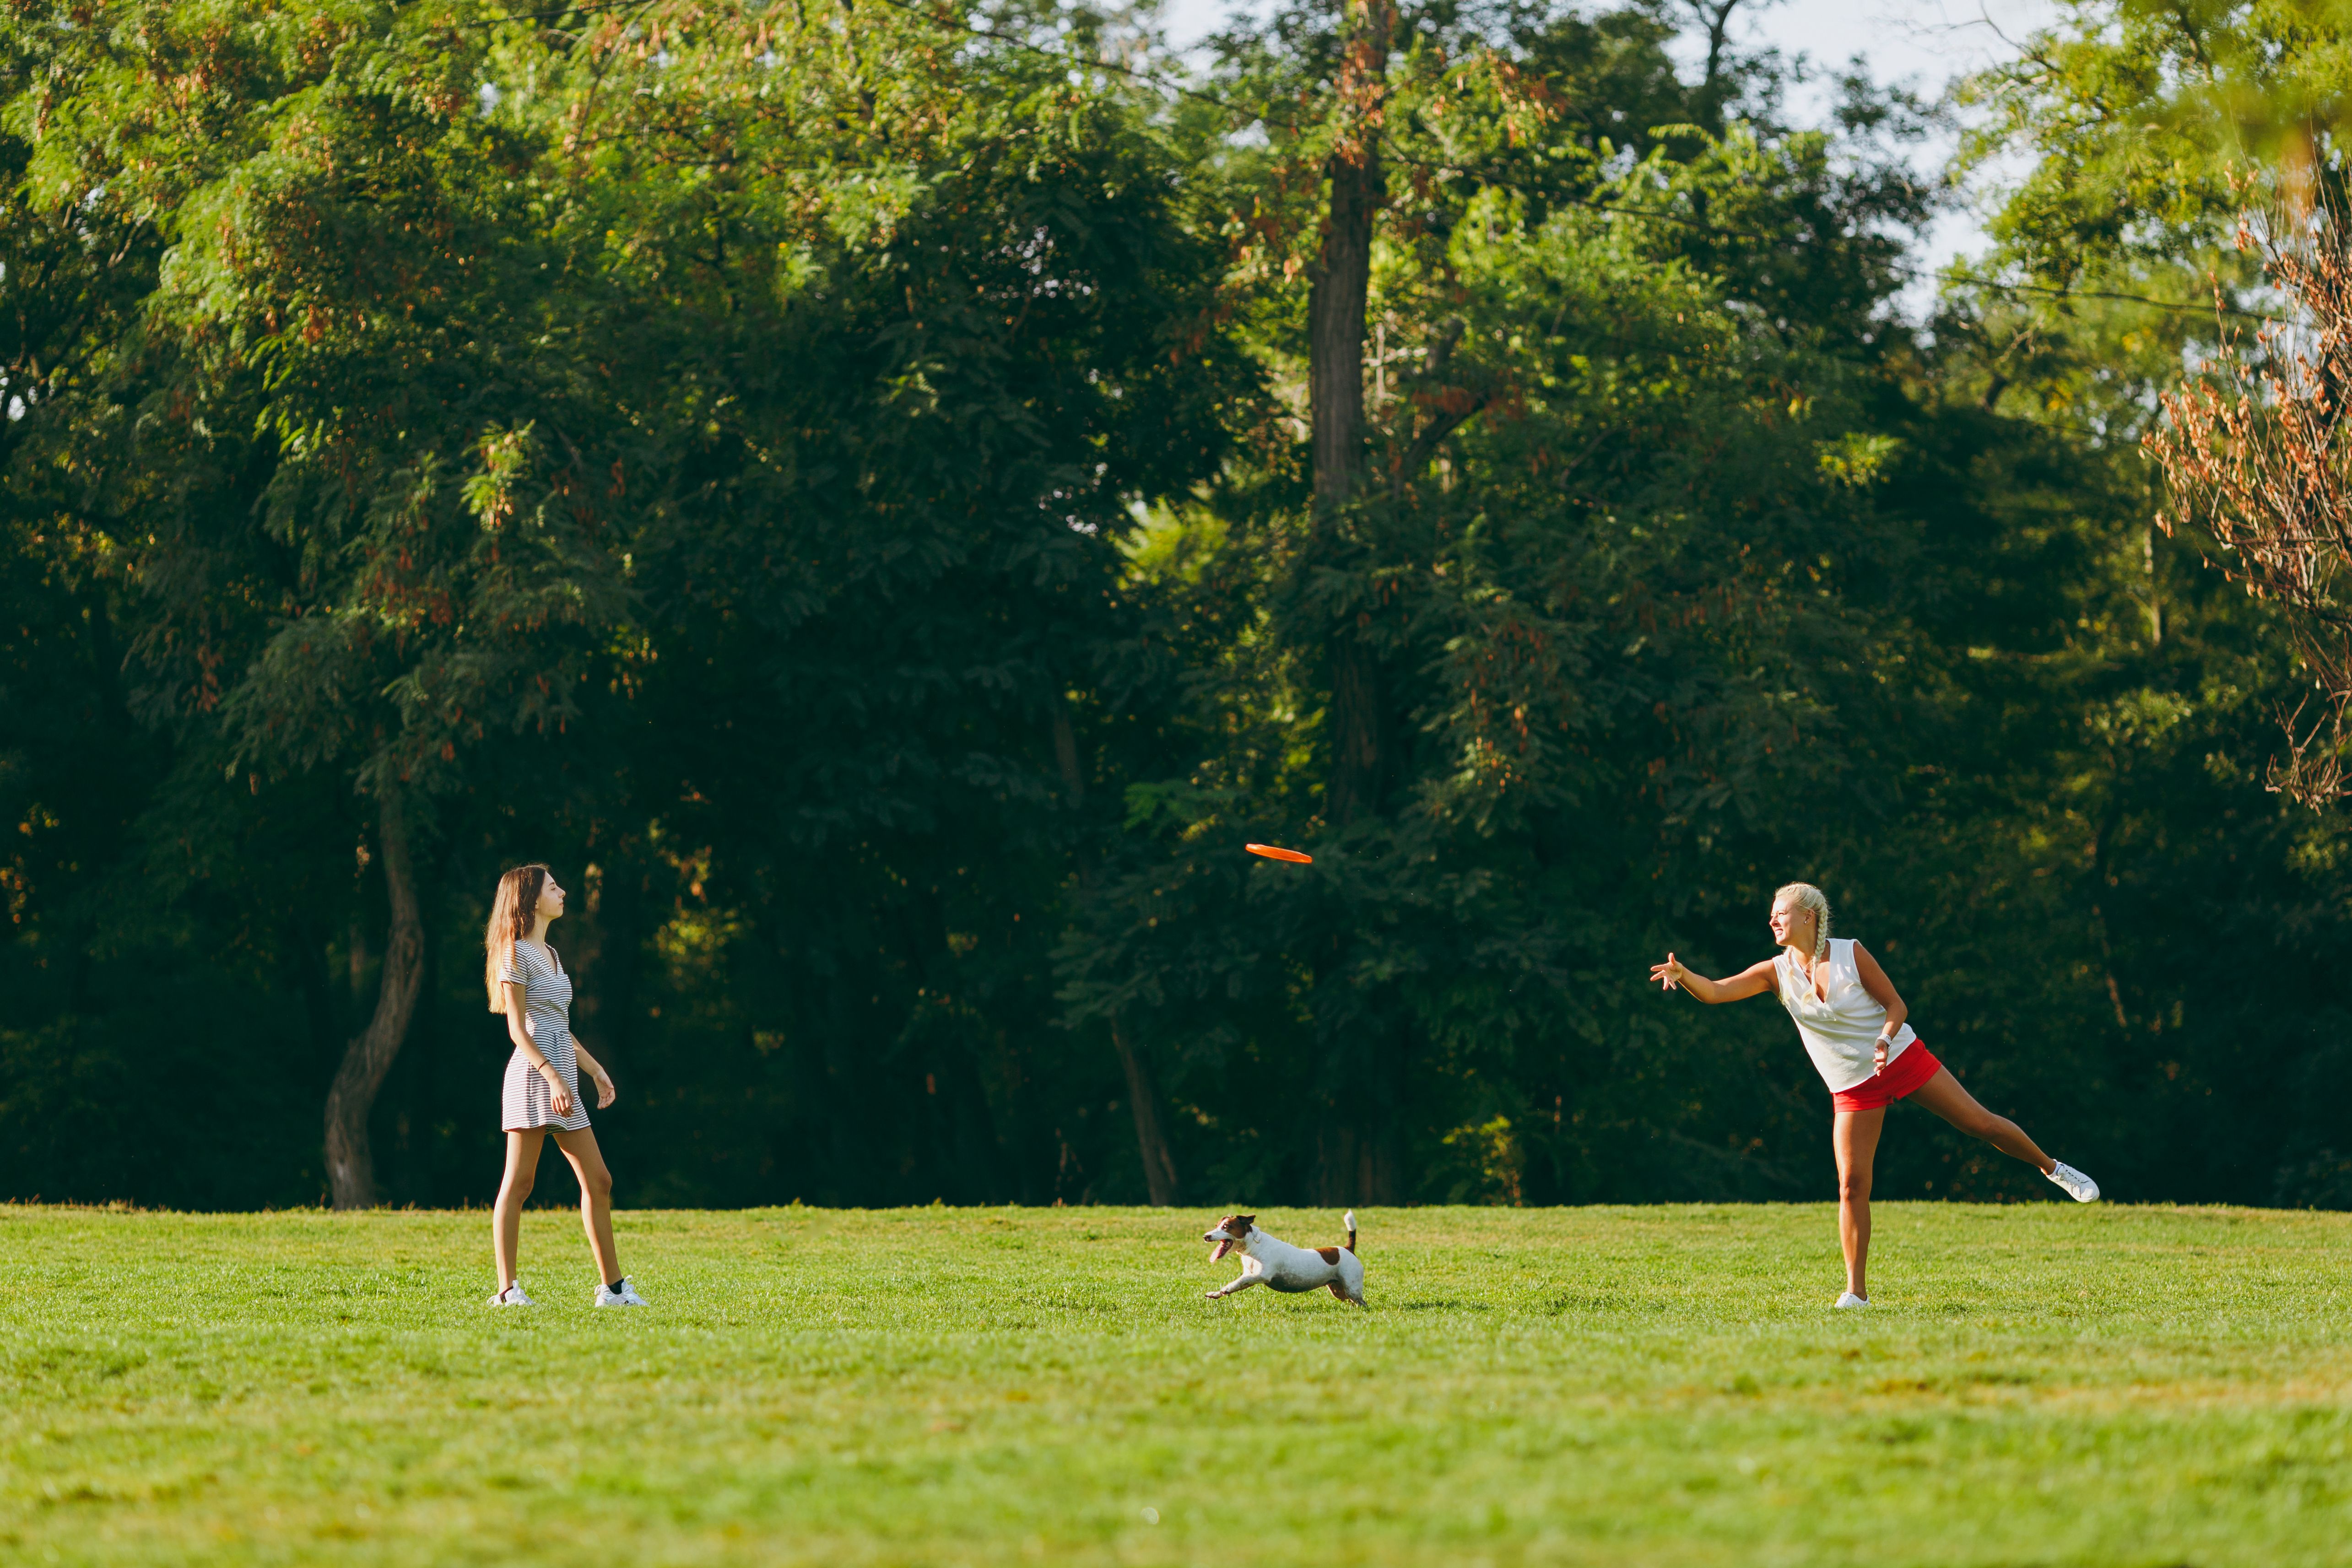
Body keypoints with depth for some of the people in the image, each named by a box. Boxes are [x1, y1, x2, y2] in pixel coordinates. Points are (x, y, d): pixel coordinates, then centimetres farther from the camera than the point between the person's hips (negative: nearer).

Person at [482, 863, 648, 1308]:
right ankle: (506, 1288, -6)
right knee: (519, 1182, -7)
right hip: (533, 1073, -9)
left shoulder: (549, 955, 21)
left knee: (597, 1182, 6)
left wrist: (596, 1070, 20)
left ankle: (612, 1286, 10)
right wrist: (553, 1079, -21)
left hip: (562, 1077, 9)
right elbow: (518, 1030, -12)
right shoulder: (516, 954, -6)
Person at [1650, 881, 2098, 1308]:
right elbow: (1715, 991, -13)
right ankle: (1856, 1292, -4)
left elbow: (1896, 1005, -6)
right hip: (1853, 1090, 2)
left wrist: (1884, 1041, -25)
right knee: (1852, 1186, -9)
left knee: (1981, 1123, 0)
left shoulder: (1851, 953, -11)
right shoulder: (1776, 972, -5)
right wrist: (1682, 975, -33)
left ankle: (2052, 1168, 26)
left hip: (1903, 1059, -2)